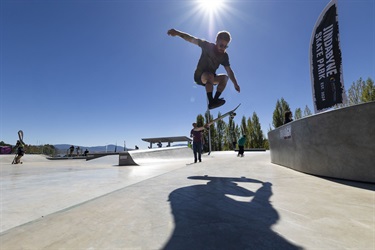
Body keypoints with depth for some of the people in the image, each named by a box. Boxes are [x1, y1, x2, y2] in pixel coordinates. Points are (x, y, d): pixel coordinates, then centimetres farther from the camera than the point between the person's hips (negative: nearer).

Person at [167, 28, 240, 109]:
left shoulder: (224, 56, -3)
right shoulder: (208, 46, -13)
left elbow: (229, 71, -7)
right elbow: (192, 39, -19)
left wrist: (235, 84, -15)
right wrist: (177, 33, -32)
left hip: (211, 77, 5)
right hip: (199, 76, -5)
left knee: (225, 77, -17)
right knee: (210, 76, -35)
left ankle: (215, 99, -22)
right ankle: (211, 102, -36)